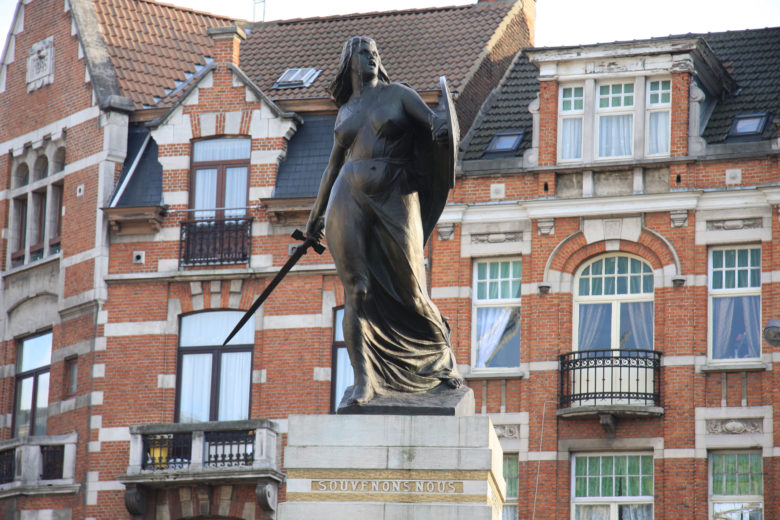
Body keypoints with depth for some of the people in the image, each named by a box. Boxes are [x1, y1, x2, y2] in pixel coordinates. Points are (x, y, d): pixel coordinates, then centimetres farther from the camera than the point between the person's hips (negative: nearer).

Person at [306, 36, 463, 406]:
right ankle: (363, 381, -8)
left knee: (411, 293, 2)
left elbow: (430, 116, -6)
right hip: (350, 199, 2)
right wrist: (317, 214, 31)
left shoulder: (397, 94, 11)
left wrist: (439, 125, -31)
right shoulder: (345, 112, 19)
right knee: (357, 292, -8)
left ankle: (445, 359, 24)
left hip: (395, 201, -2)